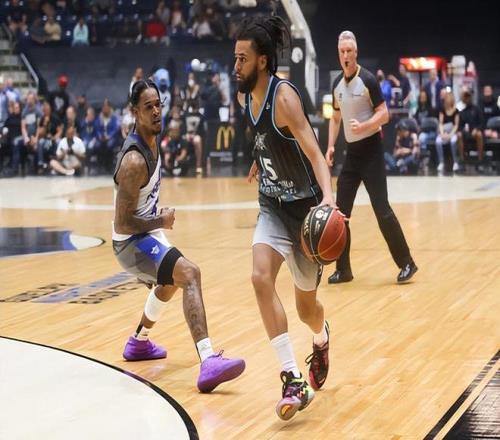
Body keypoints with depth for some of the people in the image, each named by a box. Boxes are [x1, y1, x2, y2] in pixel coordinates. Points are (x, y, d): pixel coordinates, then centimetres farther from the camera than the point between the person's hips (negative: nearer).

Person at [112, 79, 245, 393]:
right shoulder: (134, 161, -27)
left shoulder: (152, 139, 3)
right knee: (190, 274, -31)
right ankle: (208, 362, -45)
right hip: (131, 241, -11)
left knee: (171, 281, 35)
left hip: (146, 233, 11)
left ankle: (140, 341, 56)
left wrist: (158, 215, 14)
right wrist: (161, 222, -15)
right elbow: (123, 223, -26)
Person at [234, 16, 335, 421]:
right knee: (262, 278, -22)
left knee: (305, 304, 9)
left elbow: (314, 153, -32)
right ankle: (294, 381, -19)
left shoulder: (283, 96, -23)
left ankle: (322, 339, 48)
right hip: (273, 206, 5)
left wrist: (328, 197, -47)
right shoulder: (245, 97, -1)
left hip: (306, 207, -5)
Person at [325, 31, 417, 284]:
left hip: (371, 150, -7)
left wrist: (363, 125, -29)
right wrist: (331, 146, 7)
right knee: (341, 211, 4)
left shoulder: (368, 80, -12)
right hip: (351, 151, 7)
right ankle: (343, 269, 12)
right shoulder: (337, 84, 8)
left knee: (382, 210, -9)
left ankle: (407, 264, 0)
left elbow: (384, 114, -13)